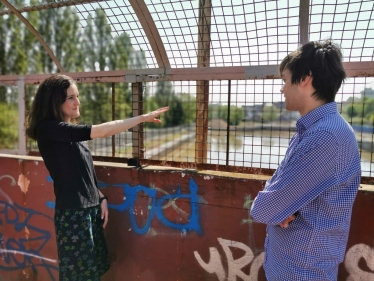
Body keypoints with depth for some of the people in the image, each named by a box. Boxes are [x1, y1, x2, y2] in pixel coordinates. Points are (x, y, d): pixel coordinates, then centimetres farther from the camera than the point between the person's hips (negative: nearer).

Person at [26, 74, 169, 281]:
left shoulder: (70, 132, 11)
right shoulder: (48, 129, -14)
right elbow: (100, 131, -23)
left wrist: (100, 198, 8)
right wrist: (142, 117, -20)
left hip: (90, 209, 8)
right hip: (72, 213, -8)